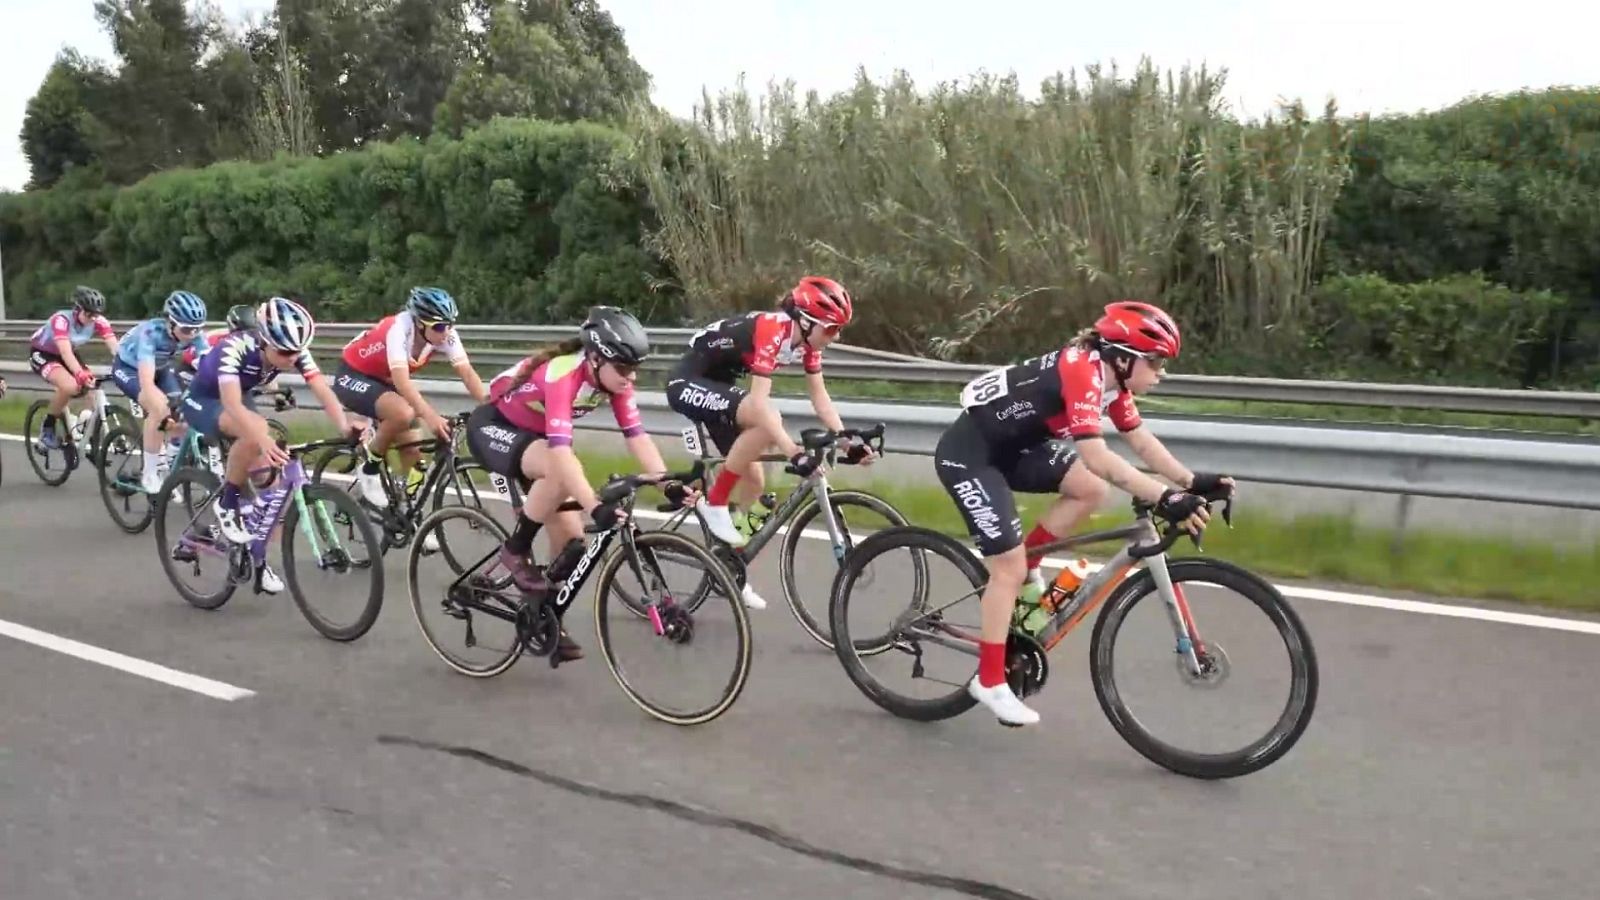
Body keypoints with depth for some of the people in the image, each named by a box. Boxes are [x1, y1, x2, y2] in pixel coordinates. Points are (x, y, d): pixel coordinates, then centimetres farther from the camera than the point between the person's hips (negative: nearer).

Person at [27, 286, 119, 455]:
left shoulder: (98, 321, -20)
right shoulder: (62, 319, -34)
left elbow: (115, 347, -29)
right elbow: (65, 352, -46)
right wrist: (80, 374, -62)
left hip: (65, 355, 6)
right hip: (41, 353, -6)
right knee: (70, 386, -31)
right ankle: (47, 428, -10)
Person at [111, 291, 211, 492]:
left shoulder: (193, 335, -26)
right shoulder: (151, 332, -40)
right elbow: (146, 382, -50)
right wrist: (170, 408, -62)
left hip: (161, 368, 5)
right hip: (128, 367, -5)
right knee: (159, 410, -29)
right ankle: (149, 474, -15)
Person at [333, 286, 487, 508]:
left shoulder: (445, 334, -18)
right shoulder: (399, 329, -35)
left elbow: (467, 372, -24)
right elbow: (402, 380, -46)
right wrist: (430, 416, -59)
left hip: (384, 381, 7)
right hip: (354, 376, -6)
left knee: (414, 449, -5)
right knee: (404, 413, -33)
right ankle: (369, 471, -10)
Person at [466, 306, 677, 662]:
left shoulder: (613, 378, -15)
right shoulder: (562, 375, -37)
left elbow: (637, 437, -18)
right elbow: (561, 451, -46)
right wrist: (596, 508, -54)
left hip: (532, 433, 7)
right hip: (492, 427, -7)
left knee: (571, 536, -1)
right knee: (560, 472, -37)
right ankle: (516, 550, -15)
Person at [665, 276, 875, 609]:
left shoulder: (806, 339, -4)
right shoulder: (771, 331, -30)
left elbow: (820, 397, 1)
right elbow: (760, 401, -38)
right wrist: (795, 454, -45)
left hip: (719, 385, 9)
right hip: (688, 383, -9)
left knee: (753, 481, 4)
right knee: (766, 420, -31)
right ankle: (714, 504, -16)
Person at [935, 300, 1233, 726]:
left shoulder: (1112, 379, 2)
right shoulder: (1082, 372, -26)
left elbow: (1142, 441, 4)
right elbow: (1098, 457, -35)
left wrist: (1193, 481, -7)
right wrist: (1165, 499, -40)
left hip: (1009, 447, 9)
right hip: (968, 454, -9)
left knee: (1090, 490, -4)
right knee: (1010, 567, -9)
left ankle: (1024, 568, 11)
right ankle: (990, 683, 3)